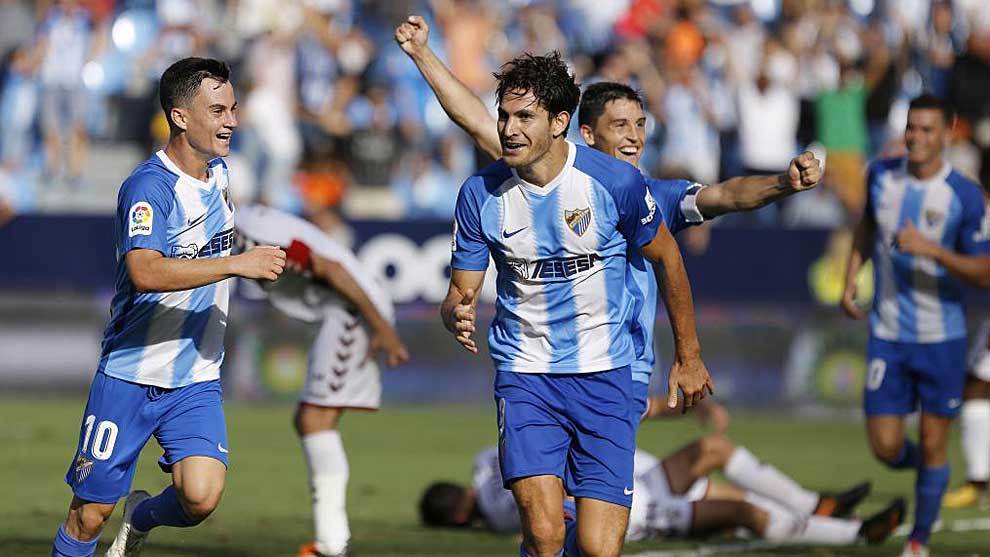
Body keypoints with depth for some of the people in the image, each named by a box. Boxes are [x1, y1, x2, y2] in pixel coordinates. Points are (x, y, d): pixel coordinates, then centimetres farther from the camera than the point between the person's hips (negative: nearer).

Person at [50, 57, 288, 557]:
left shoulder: (219, 172, 7)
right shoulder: (149, 186, -17)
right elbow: (145, 272, -35)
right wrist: (236, 264, -36)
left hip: (197, 380, 5)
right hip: (130, 376, -5)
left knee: (201, 498, -15)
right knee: (91, 512, -1)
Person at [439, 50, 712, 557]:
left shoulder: (616, 182, -10)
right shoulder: (481, 193, -5)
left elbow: (666, 259, 6)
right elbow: (460, 292, 3)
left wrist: (688, 356, 13)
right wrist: (457, 317, -22)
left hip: (605, 374, -1)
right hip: (525, 373, 1)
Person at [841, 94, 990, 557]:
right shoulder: (880, 175, -1)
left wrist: (934, 250, -28)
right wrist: (850, 281, 9)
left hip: (942, 337, -3)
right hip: (888, 336, 3)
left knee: (932, 446, 2)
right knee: (886, 447, -1)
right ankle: (923, 465, 34)